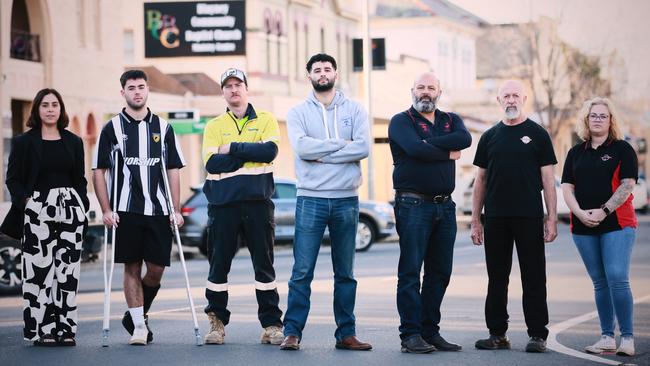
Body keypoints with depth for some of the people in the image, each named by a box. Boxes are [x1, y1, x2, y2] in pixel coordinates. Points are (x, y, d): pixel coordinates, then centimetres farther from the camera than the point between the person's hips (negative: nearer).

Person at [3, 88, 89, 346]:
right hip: (38, 211, -3)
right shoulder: (23, 142, 4)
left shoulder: (74, 142, 14)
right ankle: (42, 330, -5)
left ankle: (65, 328, 4)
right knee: (40, 269, -8)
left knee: (68, 269, 0)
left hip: (70, 209, 3)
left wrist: (81, 207, 5)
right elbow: (13, 178, 3)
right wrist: (25, 201, -11)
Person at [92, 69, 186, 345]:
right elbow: (99, 172, 3)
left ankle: (136, 314, 22)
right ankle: (139, 325, 6)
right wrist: (106, 210, -6)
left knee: (156, 270, 0)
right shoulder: (112, 128, 4)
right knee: (132, 268, 0)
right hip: (126, 211, -2)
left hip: (158, 211, 2)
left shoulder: (163, 128, 10)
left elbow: (173, 171, 10)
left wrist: (176, 209, 2)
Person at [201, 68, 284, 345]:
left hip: (258, 203, -1)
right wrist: (251, 152, -8)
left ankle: (271, 323, 7)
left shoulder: (266, 120, 8)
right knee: (219, 264, 4)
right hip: (223, 205, 1)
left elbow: (270, 151, -11)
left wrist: (233, 149, -9)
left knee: (264, 264, 2)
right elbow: (212, 164, -6)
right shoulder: (214, 126, 10)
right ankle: (217, 322, 16)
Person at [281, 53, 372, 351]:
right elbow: (302, 147, -13)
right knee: (302, 271, -5)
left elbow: (363, 147, -8)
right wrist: (341, 144, -10)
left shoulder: (354, 110, 8)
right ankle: (292, 332, -2)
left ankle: (346, 333, 13)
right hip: (311, 199, -2)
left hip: (346, 200, 2)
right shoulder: (299, 112, 5)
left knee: (345, 273, 8)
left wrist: (322, 155, -11)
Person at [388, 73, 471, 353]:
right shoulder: (401, 121, 0)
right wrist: (448, 153, -6)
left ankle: (430, 331, 15)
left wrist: (429, 144, -14)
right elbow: (415, 149, -19)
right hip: (413, 204, -6)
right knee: (410, 271, -6)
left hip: (444, 206, 6)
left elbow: (465, 139, -8)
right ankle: (410, 334, -4)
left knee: (440, 272, 8)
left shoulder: (451, 120, 15)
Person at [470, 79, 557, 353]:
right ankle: (497, 335, 13)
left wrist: (552, 218, -7)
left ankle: (537, 335, 4)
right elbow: (481, 179, 13)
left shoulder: (537, 134, 3)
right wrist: (475, 220, 8)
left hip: (529, 217, -3)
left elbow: (548, 178, 0)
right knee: (496, 278, 7)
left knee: (533, 278, -1)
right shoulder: (490, 136, 12)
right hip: (495, 218, 3)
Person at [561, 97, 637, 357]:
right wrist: (581, 213, -8)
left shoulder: (622, 149, 3)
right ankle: (607, 338, 9)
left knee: (617, 279, -14)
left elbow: (627, 185, -6)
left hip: (617, 224, -4)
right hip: (584, 228, 4)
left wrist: (603, 211, -15)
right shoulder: (576, 153, 14)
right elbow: (567, 187, 8)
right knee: (600, 283, 6)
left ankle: (627, 337, -11)